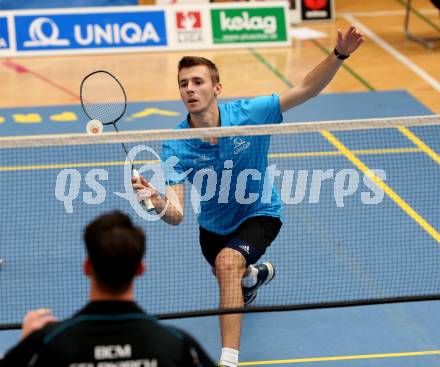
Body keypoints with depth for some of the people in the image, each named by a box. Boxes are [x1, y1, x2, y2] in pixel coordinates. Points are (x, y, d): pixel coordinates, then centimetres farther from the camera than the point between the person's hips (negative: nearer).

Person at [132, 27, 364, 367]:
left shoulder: (248, 114, -27)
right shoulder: (176, 147, -27)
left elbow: (306, 89, -21)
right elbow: (176, 214, -33)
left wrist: (339, 54, -37)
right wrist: (157, 201, -57)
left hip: (260, 213, -4)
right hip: (214, 224, 4)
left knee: (228, 262, -34)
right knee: (229, 277, 32)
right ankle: (256, 272, 72)